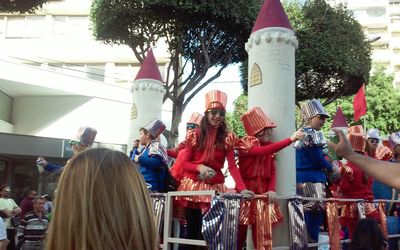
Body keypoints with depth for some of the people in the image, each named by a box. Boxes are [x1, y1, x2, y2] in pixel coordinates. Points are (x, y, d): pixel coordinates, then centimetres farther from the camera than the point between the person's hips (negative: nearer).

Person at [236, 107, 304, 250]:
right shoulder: (245, 143, -7)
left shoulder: (269, 146, 11)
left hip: (263, 192, 5)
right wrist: (291, 139, -30)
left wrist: (271, 190, -14)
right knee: (241, 229, -2)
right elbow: (262, 151, -26)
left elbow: (273, 171, 4)